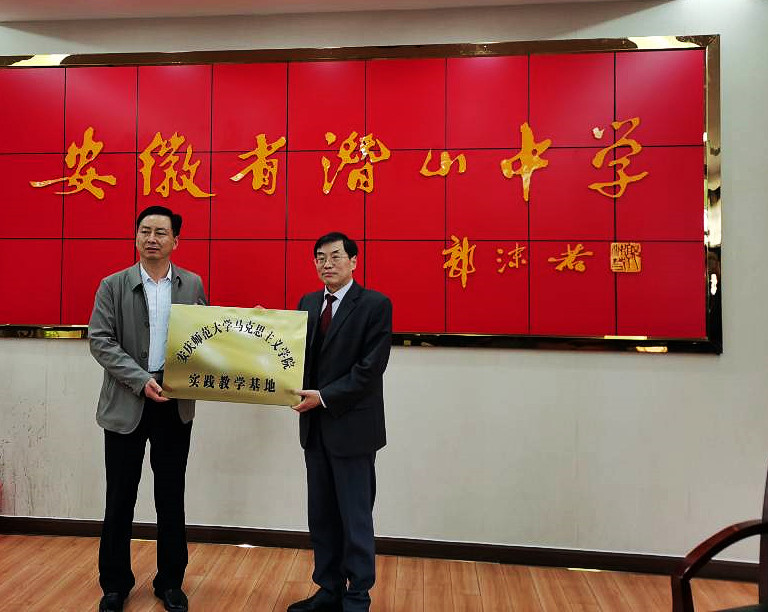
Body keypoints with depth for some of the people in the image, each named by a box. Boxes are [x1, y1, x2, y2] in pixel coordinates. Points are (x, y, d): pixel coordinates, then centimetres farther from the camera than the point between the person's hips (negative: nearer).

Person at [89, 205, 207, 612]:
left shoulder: (193, 285, 4)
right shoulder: (113, 286, 0)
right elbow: (100, 340, -7)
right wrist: (141, 380, -16)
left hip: (176, 405, 1)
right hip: (126, 405, -1)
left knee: (171, 498, 11)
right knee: (120, 498, 10)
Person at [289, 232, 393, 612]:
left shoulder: (375, 305, -10)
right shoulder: (308, 303, 10)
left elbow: (371, 368, -16)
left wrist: (324, 396, -18)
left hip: (352, 426, -6)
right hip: (315, 426, 6)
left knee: (355, 519, 6)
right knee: (321, 516, 16)